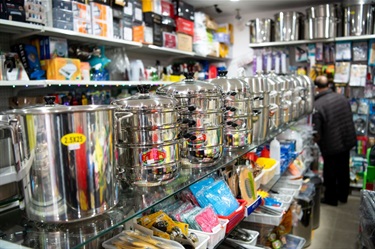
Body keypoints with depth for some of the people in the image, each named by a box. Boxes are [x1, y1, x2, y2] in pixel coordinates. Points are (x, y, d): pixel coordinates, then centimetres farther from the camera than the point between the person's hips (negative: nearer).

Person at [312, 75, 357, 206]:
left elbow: (317, 133, -20)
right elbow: (350, 119, 7)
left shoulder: (316, 105, -24)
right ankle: (343, 196, 39)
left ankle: (331, 198, 29)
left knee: (330, 173, 13)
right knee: (344, 170, 22)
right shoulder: (342, 97, -5)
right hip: (347, 141, 6)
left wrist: (316, 139, 1)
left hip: (331, 146, -6)